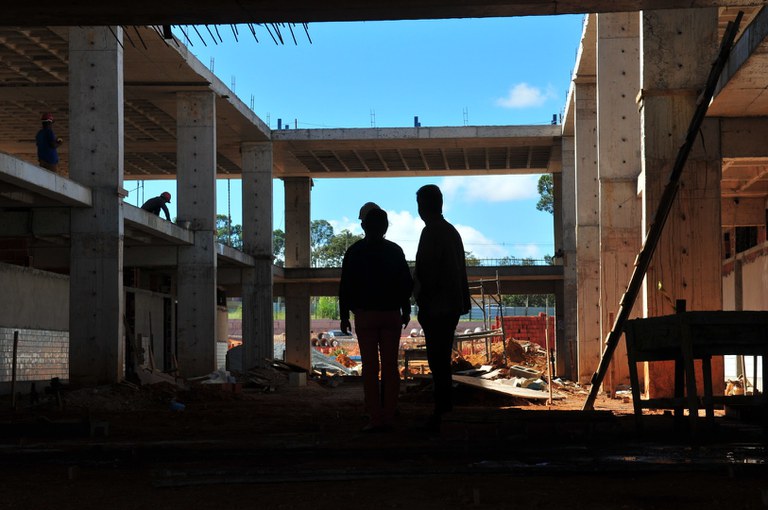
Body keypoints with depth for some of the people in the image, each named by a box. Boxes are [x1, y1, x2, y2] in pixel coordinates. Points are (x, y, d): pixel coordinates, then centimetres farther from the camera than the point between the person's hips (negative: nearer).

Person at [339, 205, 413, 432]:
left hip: (365, 315, -1)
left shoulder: (355, 252, -1)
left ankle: (376, 418, -3)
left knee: (370, 367, -2)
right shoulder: (395, 251, 2)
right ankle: (389, 417, 2)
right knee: (390, 366, 2)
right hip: (391, 314, 1)